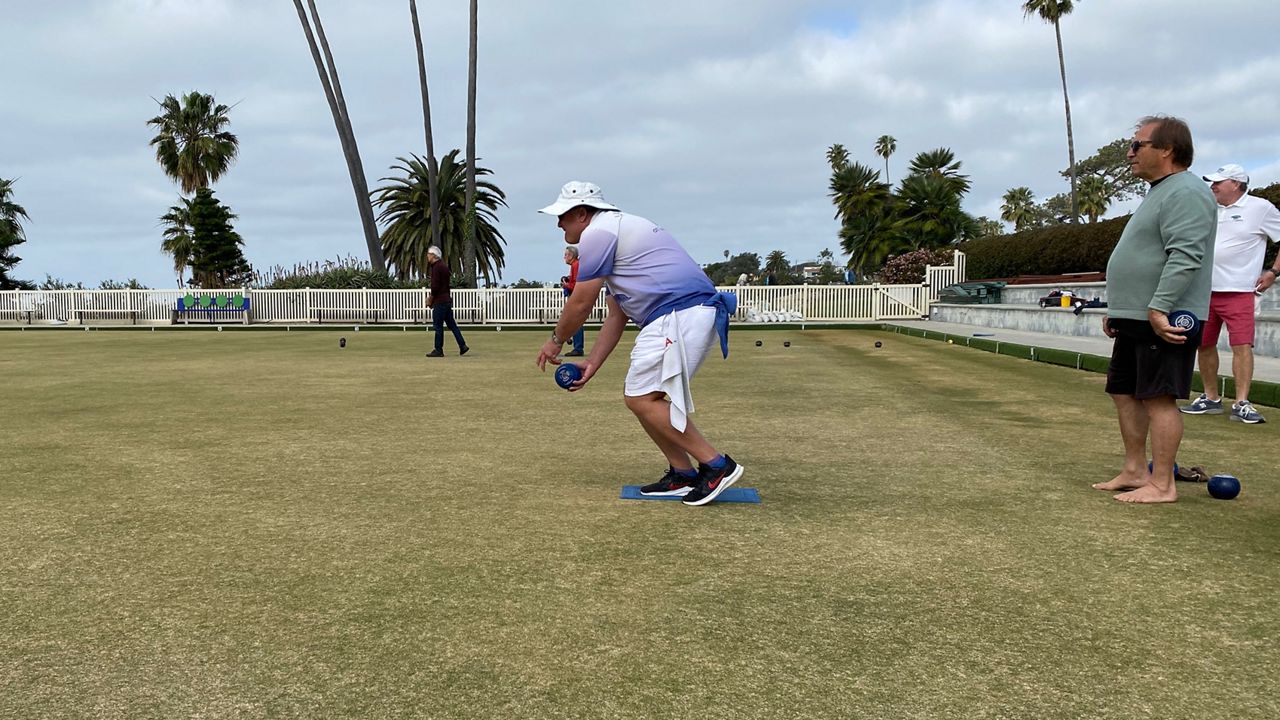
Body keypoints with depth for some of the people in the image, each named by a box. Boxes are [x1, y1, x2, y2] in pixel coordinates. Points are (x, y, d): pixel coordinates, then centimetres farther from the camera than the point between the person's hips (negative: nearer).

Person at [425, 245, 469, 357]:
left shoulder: (436, 267, -13)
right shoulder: (444, 265, 16)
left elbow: (435, 286, -20)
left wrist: (431, 299, -5)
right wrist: (431, 297, 16)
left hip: (440, 301, -9)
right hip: (447, 300, 9)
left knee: (438, 326, -4)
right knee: (451, 324, 10)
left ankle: (438, 350, 0)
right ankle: (462, 346, 8)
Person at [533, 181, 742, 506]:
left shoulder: (598, 232, -4)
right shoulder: (618, 230, 27)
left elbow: (581, 303, -4)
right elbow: (617, 315, 24)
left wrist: (556, 341, 13)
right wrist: (592, 363, 19)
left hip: (680, 316, -10)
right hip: (694, 315, 10)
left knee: (642, 399, -10)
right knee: (640, 395, 14)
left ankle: (716, 465, -8)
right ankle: (682, 474, 15)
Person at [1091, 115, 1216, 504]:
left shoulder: (1185, 193, -13)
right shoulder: (1159, 193, 21)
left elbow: (1185, 256, -24)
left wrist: (1158, 309, -29)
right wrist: (1115, 310, 24)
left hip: (1162, 323, -11)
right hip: (1134, 321, 11)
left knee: (1158, 398, -8)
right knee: (1124, 393, 13)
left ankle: (1162, 486, -3)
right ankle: (1135, 472, 21)